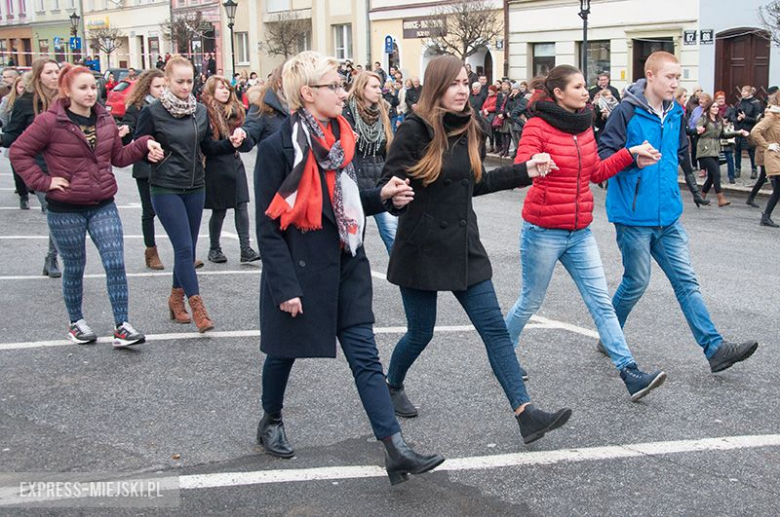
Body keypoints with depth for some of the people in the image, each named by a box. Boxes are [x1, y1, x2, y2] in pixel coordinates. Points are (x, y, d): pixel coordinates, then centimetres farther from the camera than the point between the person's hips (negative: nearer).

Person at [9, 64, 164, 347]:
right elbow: (19, 151, -5)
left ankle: (121, 326, -2)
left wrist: (144, 145, -1)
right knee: (74, 268, 9)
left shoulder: (105, 119, 5)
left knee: (116, 264, -6)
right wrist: (42, 181, -12)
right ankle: (75, 322, 28)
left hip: (103, 206, 4)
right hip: (66, 210, -4)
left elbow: (118, 156, 14)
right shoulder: (50, 122, -10)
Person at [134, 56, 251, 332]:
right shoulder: (152, 112, -8)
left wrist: (230, 144, -3)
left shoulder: (200, 111, 6)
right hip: (165, 189, -5)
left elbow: (208, 146, 14)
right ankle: (197, 307, -4)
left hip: (195, 188, 5)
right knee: (184, 247, -9)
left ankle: (176, 297, 28)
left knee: (188, 247, 12)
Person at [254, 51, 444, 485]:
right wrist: (285, 286, -17)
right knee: (285, 350, 15)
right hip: (299, 269, -5)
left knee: (365, 357, 1)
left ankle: (396, 450, -2)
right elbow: (269, 225, -13)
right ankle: (272, 421, 41)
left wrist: (382, 197, -2)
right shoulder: (279, 146, -13)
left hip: (345, 266, 6)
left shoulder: (342, 137, 7)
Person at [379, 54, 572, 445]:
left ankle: (525, 413, -4)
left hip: (464, 246, 6)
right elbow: (388, 184, -12)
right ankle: (392, 386, 38)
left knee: (494, 328, -2)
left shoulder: (471, 129, 7)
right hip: (421, 248, -5)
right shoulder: (414, 130, -12)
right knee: (420, 333, 8)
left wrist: (524, 172, 16)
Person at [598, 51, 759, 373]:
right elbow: (603, 154, -14)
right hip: (634, 215, -6)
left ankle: (714, 348, 4)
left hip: (668, 216, 6)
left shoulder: (675, 113, 10)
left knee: (687, 281, 5)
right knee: (636, 282, 4)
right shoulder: (627, 112, -11)